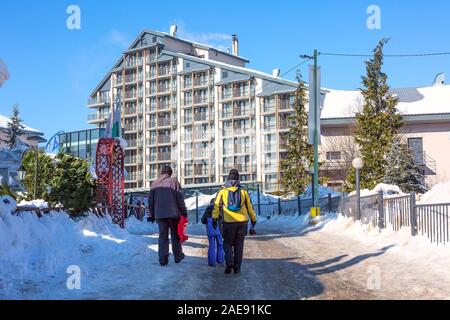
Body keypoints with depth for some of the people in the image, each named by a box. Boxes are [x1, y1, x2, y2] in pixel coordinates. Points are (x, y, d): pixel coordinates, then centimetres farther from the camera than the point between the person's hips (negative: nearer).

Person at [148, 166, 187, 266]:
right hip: (173, 213, -2)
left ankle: (163, 259, -2)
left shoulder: (155, 184, 10)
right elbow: (180, 199, -4)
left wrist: (151, 215, 20)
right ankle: (178, 256, 18)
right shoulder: (174, 182, -2)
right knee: (175, 235, 11)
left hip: (159, 214, 3)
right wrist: (184, 212, 3)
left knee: (162, 236, 5)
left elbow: (150, 201, 13)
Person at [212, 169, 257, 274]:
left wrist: (214, 218, -6)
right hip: (242, 221, 1)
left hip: (229, 222, -1)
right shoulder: (243, 191, 7)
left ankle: (229, 263, -10)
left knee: (227, 244, 12)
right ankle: (237, 267, 11)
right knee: (239, 245, 12)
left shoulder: (223, 191, 5)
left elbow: (217, 205, -5)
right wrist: (254, 219, 19)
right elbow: (250, 207, 9)